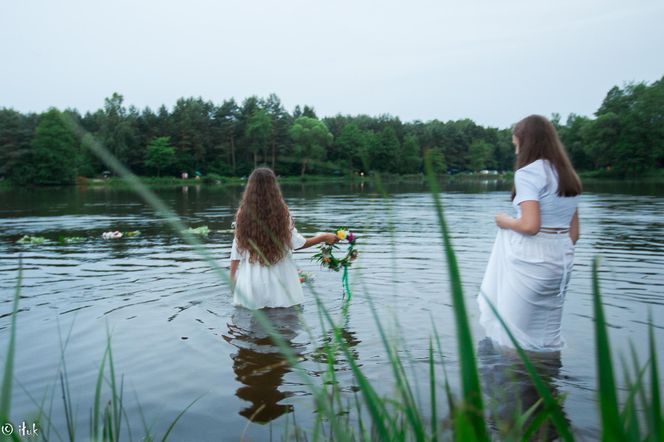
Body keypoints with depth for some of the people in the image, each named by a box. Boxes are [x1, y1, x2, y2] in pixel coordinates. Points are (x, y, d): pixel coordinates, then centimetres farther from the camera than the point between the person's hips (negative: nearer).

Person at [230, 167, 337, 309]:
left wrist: (232, 281, 9)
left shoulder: (243, 214, -4)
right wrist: (323, 237, 15)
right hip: (278, 283, -1)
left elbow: (237, 251, -1)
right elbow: (297, 243, 1)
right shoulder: (281, 214, -9)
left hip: (250, 281, 1)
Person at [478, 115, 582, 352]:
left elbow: (530, 225, -23)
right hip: (561, 261, 8)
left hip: (530, 262, -8)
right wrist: (558, 258, 20)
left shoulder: (528, 173, -13)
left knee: (515, 337, 4)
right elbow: (574, 232, 12)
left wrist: (506, 222, -4)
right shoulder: (568, 175, 11)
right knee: (546, 337, 16)